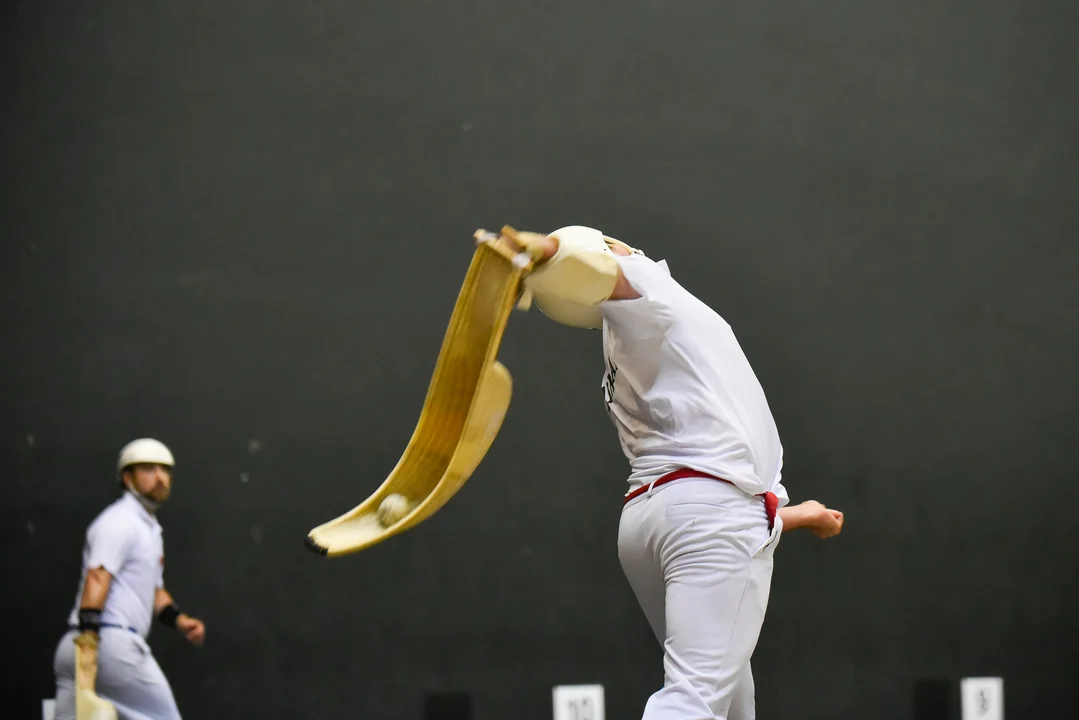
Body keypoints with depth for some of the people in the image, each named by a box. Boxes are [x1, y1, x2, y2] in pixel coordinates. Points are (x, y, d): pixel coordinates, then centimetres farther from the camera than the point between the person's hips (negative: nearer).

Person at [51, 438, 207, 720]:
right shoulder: (119, 521, -7)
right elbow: (97, 578, -20)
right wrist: (88, 636, -31)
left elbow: (154, 590, 33)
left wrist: (179, 620, 13)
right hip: (113, 642, -10)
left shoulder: (150, 527, 26)